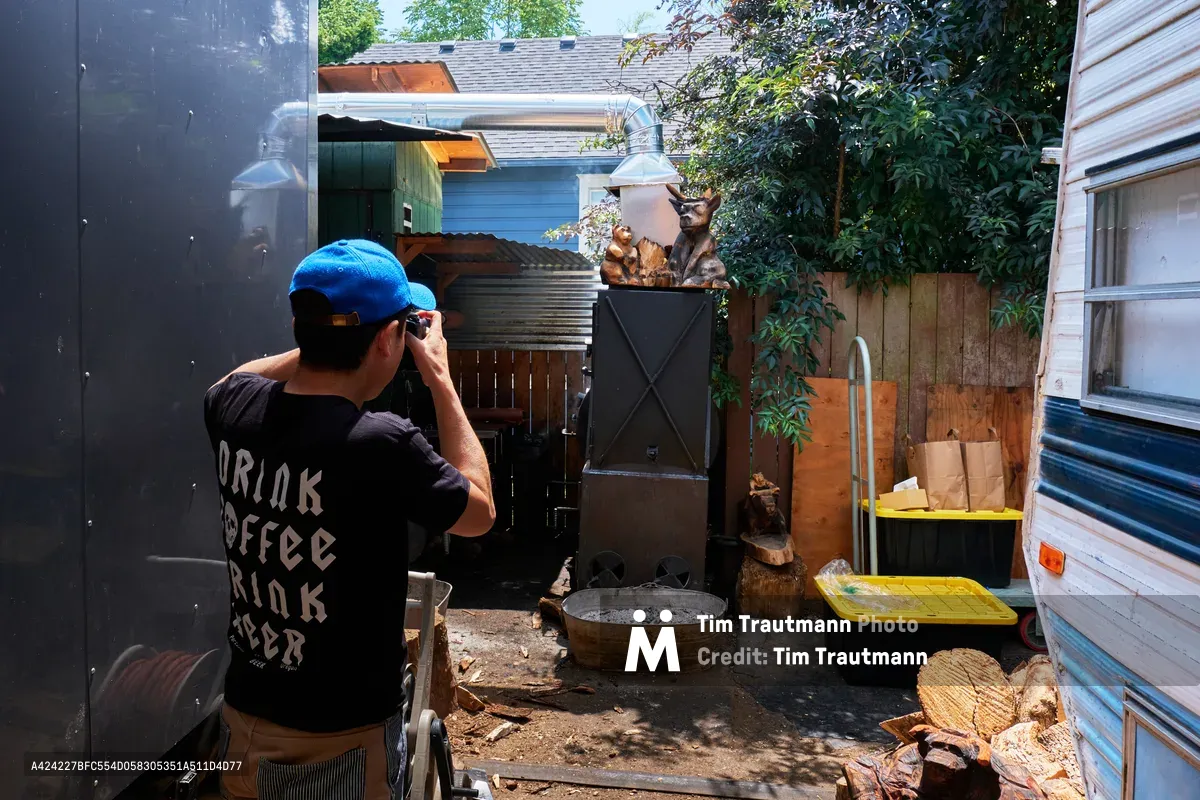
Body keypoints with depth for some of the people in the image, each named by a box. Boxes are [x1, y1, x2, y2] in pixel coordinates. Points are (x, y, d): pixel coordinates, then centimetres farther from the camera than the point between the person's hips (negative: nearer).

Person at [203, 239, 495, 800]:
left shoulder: (233, 408, -10)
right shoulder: (381, 445, -27)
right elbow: (480, 512, -8)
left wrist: (324, 339, 11)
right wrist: (440, 379, -5)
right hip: (339, 741, -5)